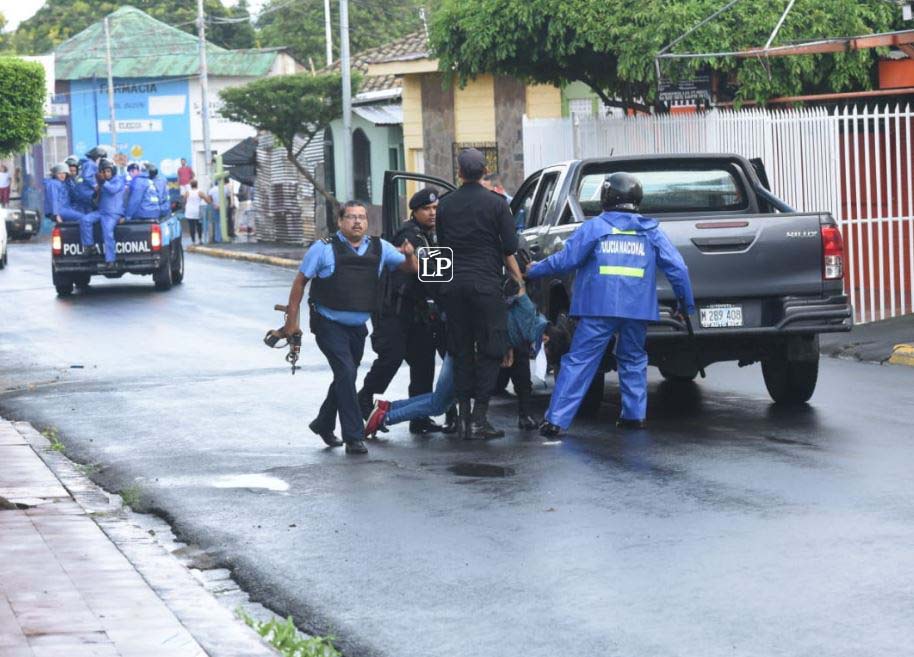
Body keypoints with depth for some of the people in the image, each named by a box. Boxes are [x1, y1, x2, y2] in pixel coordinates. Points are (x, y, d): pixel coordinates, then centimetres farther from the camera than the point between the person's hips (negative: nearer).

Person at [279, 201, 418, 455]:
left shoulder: (379, 248, 4)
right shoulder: (324, 248, -7)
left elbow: (411, 268, 9)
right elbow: (300, 281, -2)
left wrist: (409, 255, -16)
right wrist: (292, 319, -5)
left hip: (357, 327, 5)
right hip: (329, 325, -5)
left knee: (346, 378, 15)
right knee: (346, 374, -16)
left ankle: (323, 424, 37)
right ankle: (353, 438, -13)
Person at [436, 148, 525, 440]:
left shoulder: (445, 205, 7)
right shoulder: (496, 203, -3)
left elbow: (442, 247, 14)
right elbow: (509, 249, -4)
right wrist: (518, 280, 7)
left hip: (453, 285, 3)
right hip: (486, 284, -3)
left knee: (461, 352, 10)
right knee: (489, 351, 1)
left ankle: (463, 415, 8)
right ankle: (479, 418, -6)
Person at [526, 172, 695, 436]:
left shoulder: (594, 227, 0)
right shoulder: (651, 231, 10)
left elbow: (565, 260, -2)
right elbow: (677, 268, 7)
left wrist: (533, 270, 14)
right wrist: (687, 304, 18)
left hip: (599, 308, -3)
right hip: (637, 309, 3)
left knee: (577, 363, -2)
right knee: (633, 361, 22)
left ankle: (556, 420, -7)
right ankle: (635, 415, 19)